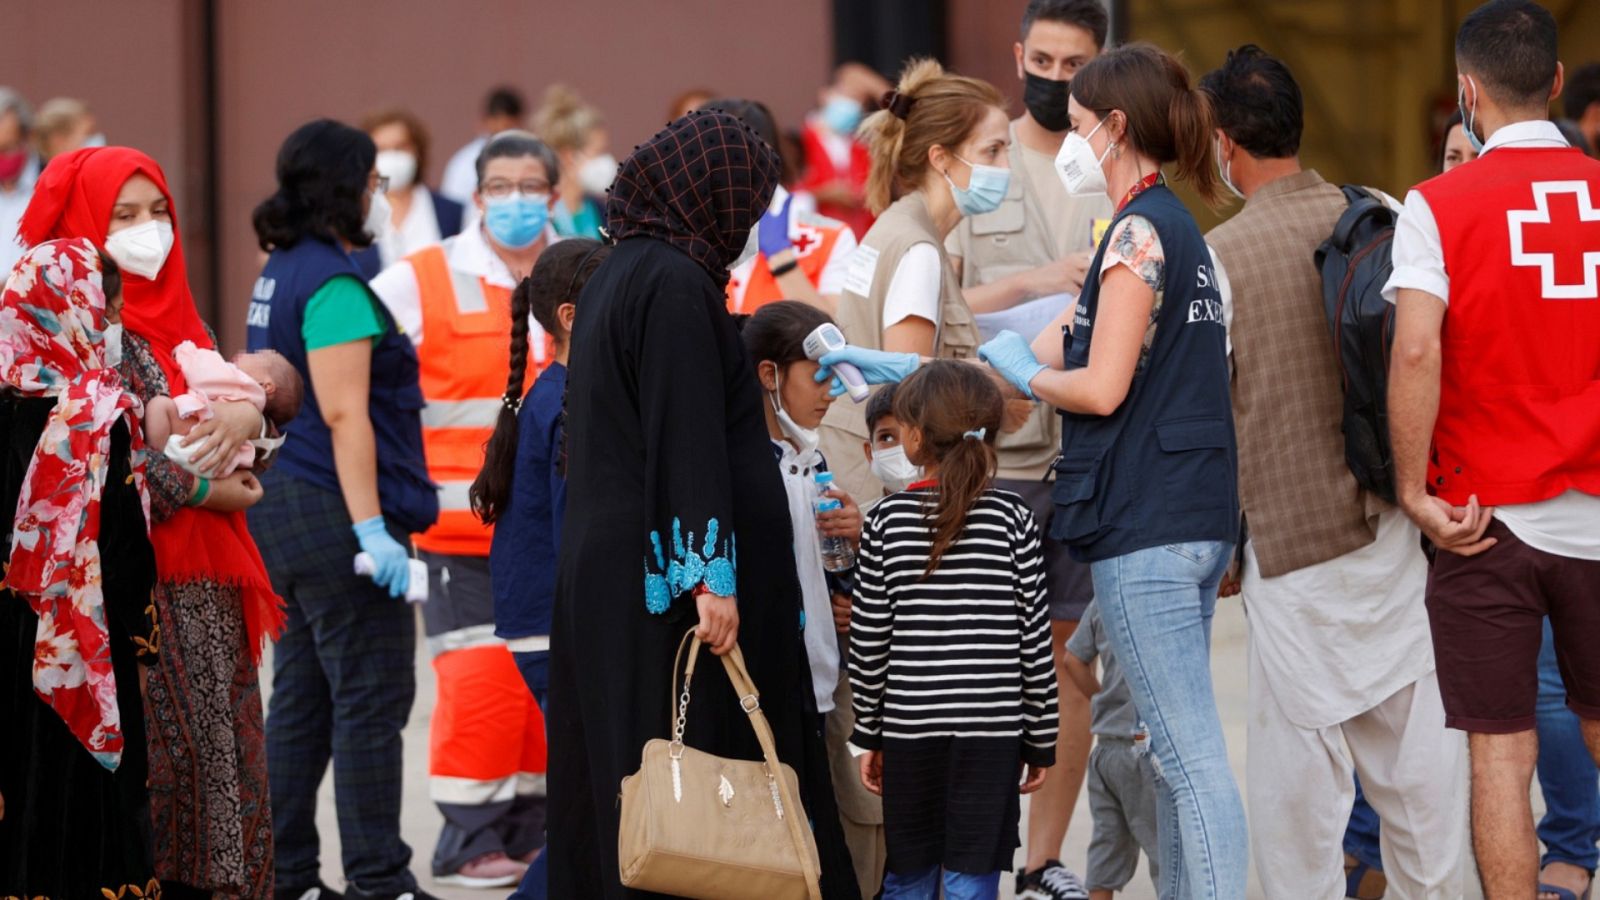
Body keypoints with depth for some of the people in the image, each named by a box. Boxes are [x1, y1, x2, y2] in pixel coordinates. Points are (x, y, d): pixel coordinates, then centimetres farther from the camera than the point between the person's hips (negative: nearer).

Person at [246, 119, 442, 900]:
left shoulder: (280, 275, 15)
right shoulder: (333, 284, -15)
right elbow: (344, 415, -21)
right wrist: (371, 528, -23)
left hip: (284, 506, 10)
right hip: (333, 511, -10)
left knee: (303, 696, 13)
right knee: (371, 698, -6)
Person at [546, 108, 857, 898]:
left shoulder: (618, 275, 15)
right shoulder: (674, 284, -14)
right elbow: (687, 437, -21)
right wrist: (709, 572, -23)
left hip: (606, 565, 10)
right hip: (665, 583, -10)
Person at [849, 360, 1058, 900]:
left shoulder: (888, 520, -1)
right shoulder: (1012, 518, -2)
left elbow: (869, 639, 0)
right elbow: (1034, 637, -1)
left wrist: (869, 732, 11)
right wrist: (1042, 738, 7)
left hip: (909, 725, 1)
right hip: (991, 731, -1)